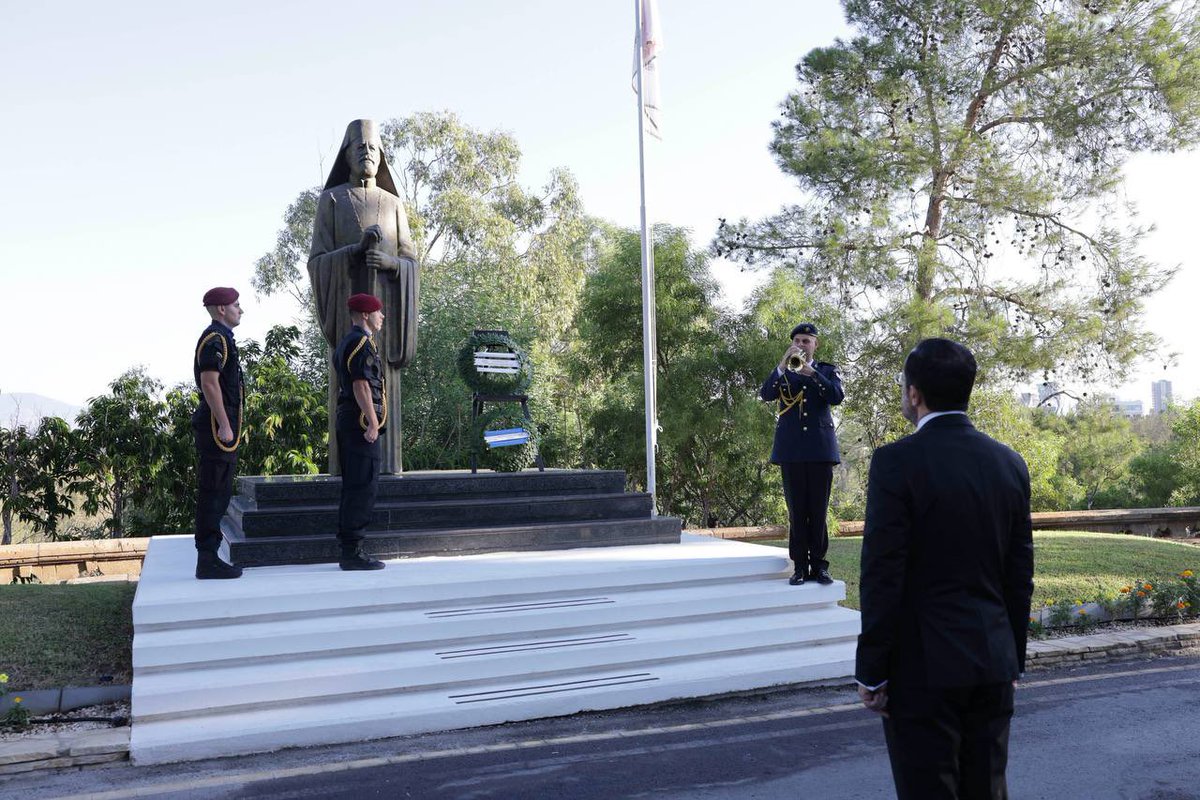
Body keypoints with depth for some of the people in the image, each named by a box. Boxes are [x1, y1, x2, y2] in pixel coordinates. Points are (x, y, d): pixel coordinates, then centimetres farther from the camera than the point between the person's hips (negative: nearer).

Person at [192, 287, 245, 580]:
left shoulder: (220, 338, 20)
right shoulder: (215, 339, -12)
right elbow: (209, 383, -20)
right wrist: (225, 425, -21)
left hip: (218, 426, 11)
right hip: (217, 426, -11)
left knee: (219, 492, 12)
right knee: (213, 492, -7)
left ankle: (209, 556, 18)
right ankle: (208, 561, -4)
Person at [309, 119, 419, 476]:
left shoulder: (393, 205, 14)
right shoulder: (330, 200, 6)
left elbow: (410, 264, 8)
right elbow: (318, 263, -2)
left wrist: (388, 261, -16)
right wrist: (358, 249, -19)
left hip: (385, 306, 2)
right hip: (349, 305, -2)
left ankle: (385, 466, 2)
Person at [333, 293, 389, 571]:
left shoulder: (346, 342, 20)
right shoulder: (361, 342, -12)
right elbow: (361, 385, -20)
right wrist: (373, 423, -22)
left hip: (347, 421, 11)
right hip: (361, 422, -11)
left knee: (353, 487, 12)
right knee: (364, 488, -9)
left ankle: (349, 550, 17)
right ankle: (353, 551, -7)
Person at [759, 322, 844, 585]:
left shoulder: (827, 370, 12)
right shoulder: (782, 372, 13)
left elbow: (837, 396, -7)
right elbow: (766, 394, -5)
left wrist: (811, 371, -15)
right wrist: (783, 365, -15)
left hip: (820, 448, 0)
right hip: (791, 450, 0)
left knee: (818, 510, 0)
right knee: (796, 511, 0)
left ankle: (818, 564, 7)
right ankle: (800, 566, 4)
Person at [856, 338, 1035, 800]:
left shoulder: (896, 462, -14)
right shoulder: (1010, 463, 4)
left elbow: (882, 577, -16)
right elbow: (1019, 576, 9)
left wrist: (870, 673, -8)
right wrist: (1012, 659, 18)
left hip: (922, 667, -6)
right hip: (994, 663, 6)